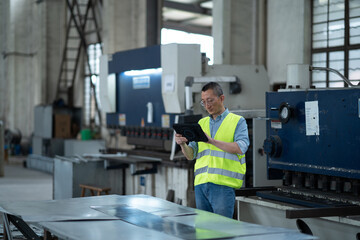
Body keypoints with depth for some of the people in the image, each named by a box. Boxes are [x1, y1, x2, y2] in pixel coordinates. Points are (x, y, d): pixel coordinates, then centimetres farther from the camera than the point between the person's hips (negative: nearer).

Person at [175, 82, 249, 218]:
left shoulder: (237, 121, 4)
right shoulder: (201, 123, 19)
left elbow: (241, 148, -13)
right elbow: (191, 155, 15)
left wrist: (212, 141, -19)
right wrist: (183, 144, -7)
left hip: (223, 185, -5)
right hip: (201, 184, 5)